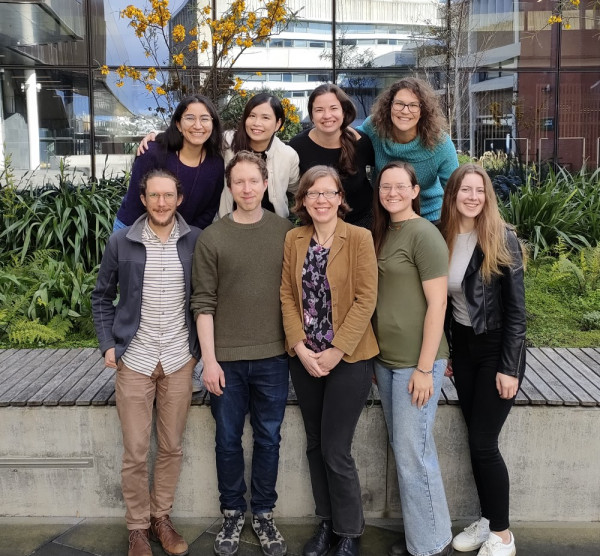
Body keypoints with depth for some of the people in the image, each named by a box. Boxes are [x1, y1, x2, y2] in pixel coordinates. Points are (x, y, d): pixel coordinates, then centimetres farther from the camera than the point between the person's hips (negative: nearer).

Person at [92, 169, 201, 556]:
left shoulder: (195, 241, -2)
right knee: (135, 452, 5)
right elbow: (102, 297, 7)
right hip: (134, 361, 0)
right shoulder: (121, 242, -2)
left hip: (179, 361, 1)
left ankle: (162, 517, 30)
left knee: (172, 447, 11)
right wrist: (108, 344, -1)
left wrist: (199, 346, 1)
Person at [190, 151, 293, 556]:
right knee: (229, 440, 11)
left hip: (273, 356, 1)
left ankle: (263, 513, 29)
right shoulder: (211, 238, -2)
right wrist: (209, 360, -6)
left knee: (269, 439, 11)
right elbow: (204, 304, -3)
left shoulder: (286, 231, 2)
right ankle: (233, 513, 30)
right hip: (226, 358, -1)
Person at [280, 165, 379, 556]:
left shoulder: (359, 238, -8)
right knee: (315, 445, 14)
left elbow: (366, 299, -11)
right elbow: (288, 296, 3)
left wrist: (336, 351, -15)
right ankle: (327, 522, 33)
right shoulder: (294, 240, 5)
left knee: (336, 450, -1)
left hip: (349, 358, -4)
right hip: (305, 359, 5)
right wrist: (301, 348, -8)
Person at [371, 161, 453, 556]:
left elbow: (437, 304, -15)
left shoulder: (424, 234, -12)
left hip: (416, 362, -8)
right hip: (386, 360, 8)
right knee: (403, 450, 16)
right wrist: (376, 357, 12)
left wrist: (425, 368, -17)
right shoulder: (381, 234, 11)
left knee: (413, 453, 0)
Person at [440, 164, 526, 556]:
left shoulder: (503, 240, -13)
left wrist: (509, 368, -15)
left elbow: (516, 309, -13)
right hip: (462, 347, 5)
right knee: (476, 441, 11)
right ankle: (488, 519, 28)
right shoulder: (442, 239, 1)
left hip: (497, 349, -5)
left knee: (483, 442, -2)